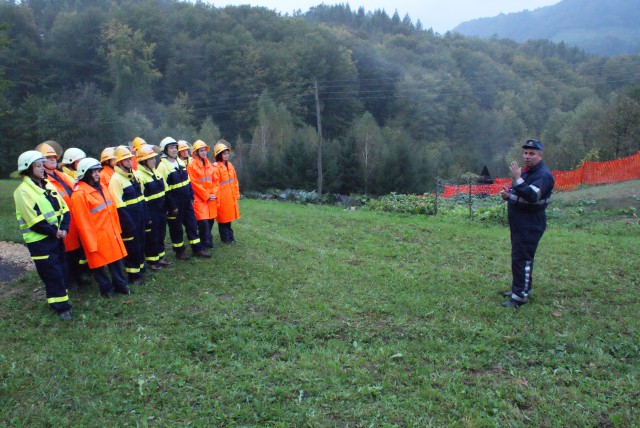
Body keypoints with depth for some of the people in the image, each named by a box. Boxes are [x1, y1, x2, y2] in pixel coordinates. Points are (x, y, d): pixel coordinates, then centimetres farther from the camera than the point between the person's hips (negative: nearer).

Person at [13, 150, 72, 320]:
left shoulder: (47, 186, 10)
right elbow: (34, 221, -18)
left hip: (56, 237, 7)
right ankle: (61, 306, 8)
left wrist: (64, 228, -6)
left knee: (62, 270, 14)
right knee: (52, 274, -2)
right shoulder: (23, 191, -13)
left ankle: (60, 298, 29)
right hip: (39, 241, -7)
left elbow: (64, 209, 7)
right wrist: (54, 232, -12)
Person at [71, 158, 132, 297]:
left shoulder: (101, 187, 7)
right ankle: (106, 288, 24)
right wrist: (91, 244, -15)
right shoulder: (79, 194, -17)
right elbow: (83, 222, -17)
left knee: (117, 258, 13)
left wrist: (117, 229, 14)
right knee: (99, 264, 8)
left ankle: (121, 284, 27)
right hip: (96, 237, -7)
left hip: (111, 233, 7)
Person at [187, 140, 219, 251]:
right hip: (200, 199, -6)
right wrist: (207, 196, -10)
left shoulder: (209, 164, 13)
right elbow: (194, 183, -10)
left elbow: (215, 180, 12)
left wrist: (214, 194, -2)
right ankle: (206, 244, -1)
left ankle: (207, 242, 21)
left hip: (211, 198, 6)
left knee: (211, 220, 6)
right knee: (203, 221, -11)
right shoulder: (192, 165, -6)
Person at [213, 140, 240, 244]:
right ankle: (225, 238, 14)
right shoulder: (216, 167, -15)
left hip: (231, 197, 7)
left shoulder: (230, 165, 9)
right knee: (223, 218, 4)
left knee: (229, 216, 16)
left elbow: (235, 181, 13)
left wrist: (236, 194, 12)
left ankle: (230, 236, 26)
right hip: (222, 198, -7)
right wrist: (217, 198, -17)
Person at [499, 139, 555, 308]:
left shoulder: (543, 175, -15)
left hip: (530, 225, -10)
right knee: (519, 257, 17)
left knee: (521, 259, -9)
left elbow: (532, 196, -30)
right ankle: (520, 288, 30)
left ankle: (520, 295, -3)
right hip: (519, 223, 10)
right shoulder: (526, 171, 16)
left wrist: (518, 179, -32)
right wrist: (508, 195, 3)